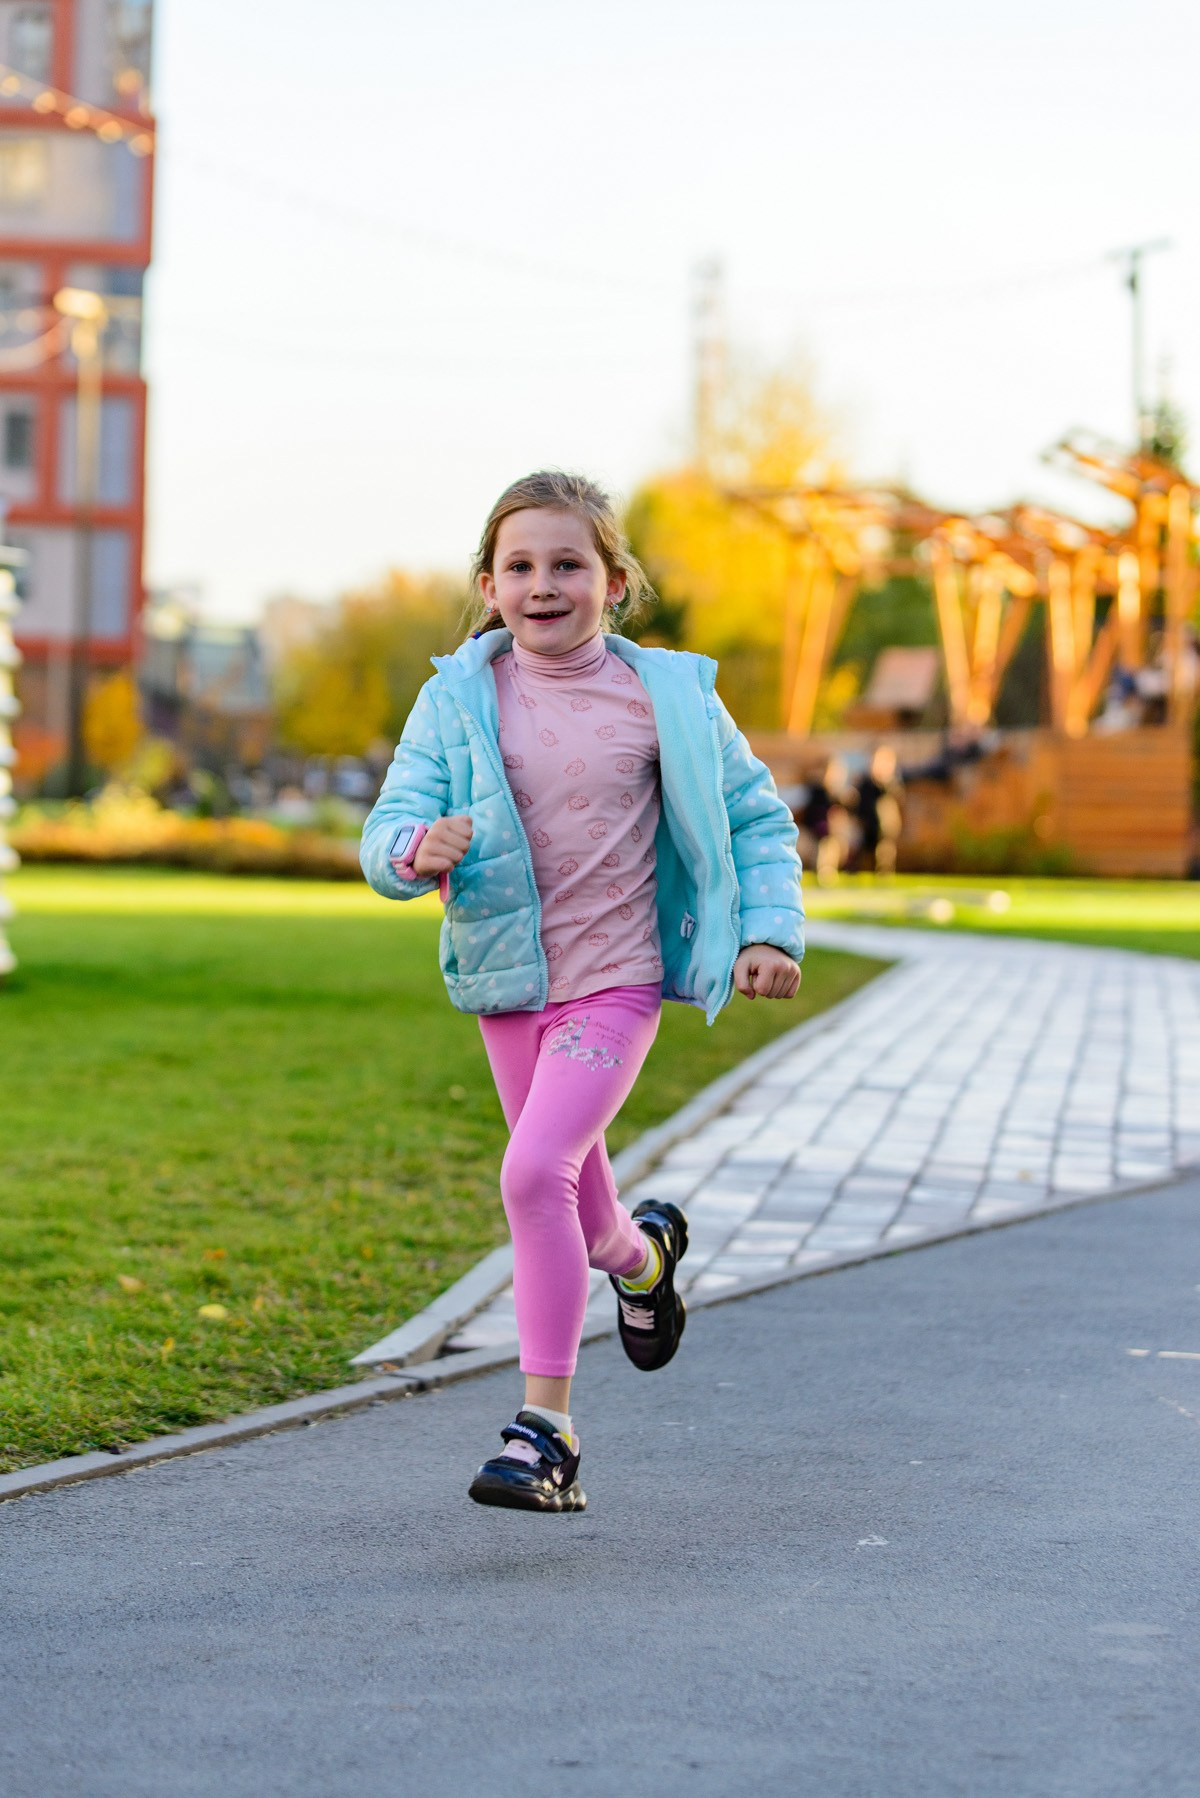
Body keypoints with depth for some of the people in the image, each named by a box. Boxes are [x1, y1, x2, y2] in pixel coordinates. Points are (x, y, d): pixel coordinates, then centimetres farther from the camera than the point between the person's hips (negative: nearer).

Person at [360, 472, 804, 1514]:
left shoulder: (667, 695, -6)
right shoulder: (459, 698, -4)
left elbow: (758, 817, 6)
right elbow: (387, 829, -8)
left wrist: (770, 930, -5)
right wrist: (419, 850, -31)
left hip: (616, 979, -4)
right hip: (508, 983, 4)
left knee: (536, 1171, -21)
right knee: (573, 1203, 18)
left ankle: (546, 1429, -14)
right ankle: (641, 1256, 56)